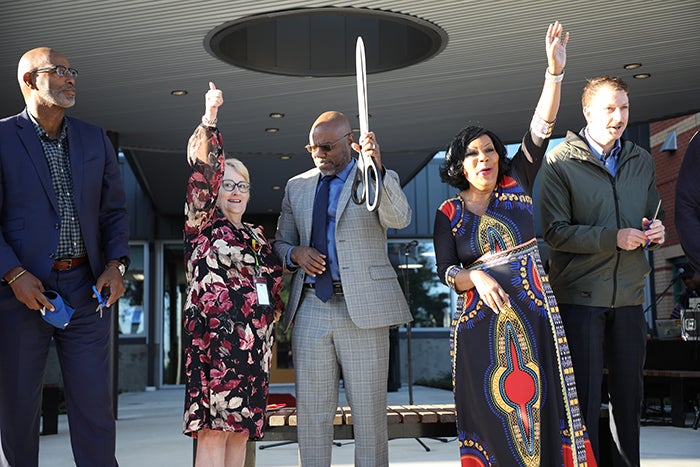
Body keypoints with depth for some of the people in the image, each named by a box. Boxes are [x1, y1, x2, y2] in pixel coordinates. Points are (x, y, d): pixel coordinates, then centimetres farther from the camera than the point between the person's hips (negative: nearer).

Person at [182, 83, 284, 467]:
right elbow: (201, 173, -10)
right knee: (213, 426, -10)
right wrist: (209, 121, -20)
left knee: (240, 426, 5)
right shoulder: (203, 225, 4)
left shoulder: (258, 238, 20)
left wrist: (270, 317, 12)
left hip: (253, 341, 6)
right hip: (214, 337, -6)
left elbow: (275, 281, 26)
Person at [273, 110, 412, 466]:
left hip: (362, 307, -3)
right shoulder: (296, 187, 16)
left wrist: (377, 169, -32)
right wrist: (296, 254, -2)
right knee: (311, 409, 5)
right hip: (311, 307, 4)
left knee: (369, 410, 0)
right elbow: (280, 243, 23)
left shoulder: (380, 180, 4)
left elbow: (399, 218, -16)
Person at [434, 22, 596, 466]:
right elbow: (446, 271, -1)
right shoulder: (449, 213, 5)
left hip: (532, 312, 1)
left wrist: (555, 70, -16)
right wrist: (476, 278, -22)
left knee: (540, 401, -1)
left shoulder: (517, 186, 6)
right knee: (492, 409, 3)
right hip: (480, 321, 0)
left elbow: (540, 131, -5)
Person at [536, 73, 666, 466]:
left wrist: (655, 231, 0)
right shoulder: (560, 163, -5)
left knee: (629, 392, 12)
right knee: (584, 394, 1)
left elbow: (653, 214, 24)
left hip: (629, 295, 5)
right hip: (580, 295, -5)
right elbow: (555, 232, -11)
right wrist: (614, 238, -18)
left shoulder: (641, 160, 12)